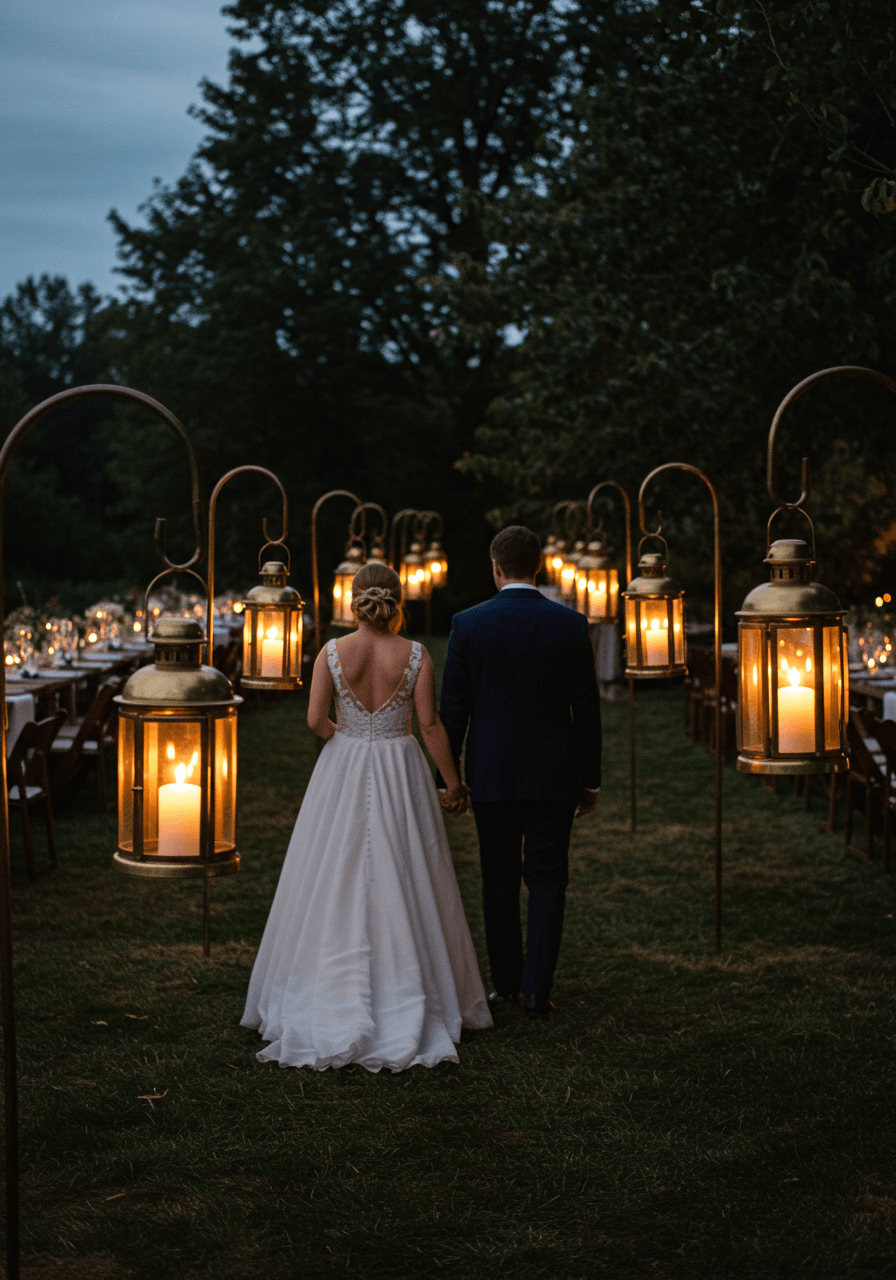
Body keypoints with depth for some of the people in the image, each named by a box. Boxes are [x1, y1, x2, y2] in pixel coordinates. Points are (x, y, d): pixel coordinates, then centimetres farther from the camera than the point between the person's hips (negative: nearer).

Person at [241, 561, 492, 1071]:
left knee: (336, 882, 9)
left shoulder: (333, 653, -7)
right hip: (401, 775, 0)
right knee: (402, 885, 8)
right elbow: (431, 725, -9)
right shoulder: (416, 655, -8)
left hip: (343, 773, 1)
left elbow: (316, 720, -9)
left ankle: (334, 998, 13)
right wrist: (454, 783, 0)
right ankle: (404, 996, 12)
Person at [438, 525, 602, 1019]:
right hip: (552, 775, 0)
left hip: (491, 774, 0)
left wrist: (448, 776, 6)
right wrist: (591, 780, 8)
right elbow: (587, 709, -1)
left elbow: (453, 710, -3)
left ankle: (506, 983, 20)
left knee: (499, 880, 12)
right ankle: (537, 988, 0)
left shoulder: (468, 624, -6)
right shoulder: (571, 624, -4)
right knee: (547, 881, 6)